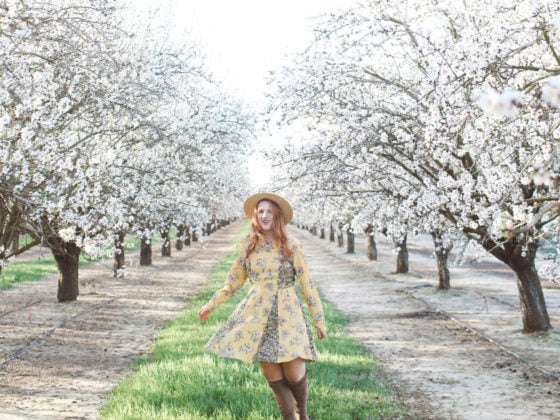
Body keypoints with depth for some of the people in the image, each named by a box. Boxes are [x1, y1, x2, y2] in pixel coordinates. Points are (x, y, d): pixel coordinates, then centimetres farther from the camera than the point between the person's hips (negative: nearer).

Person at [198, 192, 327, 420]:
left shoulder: (291, 246, -4)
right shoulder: (249, 245, 4)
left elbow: (307, 285, -2)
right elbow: (233, 281, 15)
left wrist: (319, 320, -1)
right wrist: (211, 305, 15)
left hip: (287, 315, -2)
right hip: (257, 316, 2)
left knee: (294, 374, -4)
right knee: (273, 376, 2)